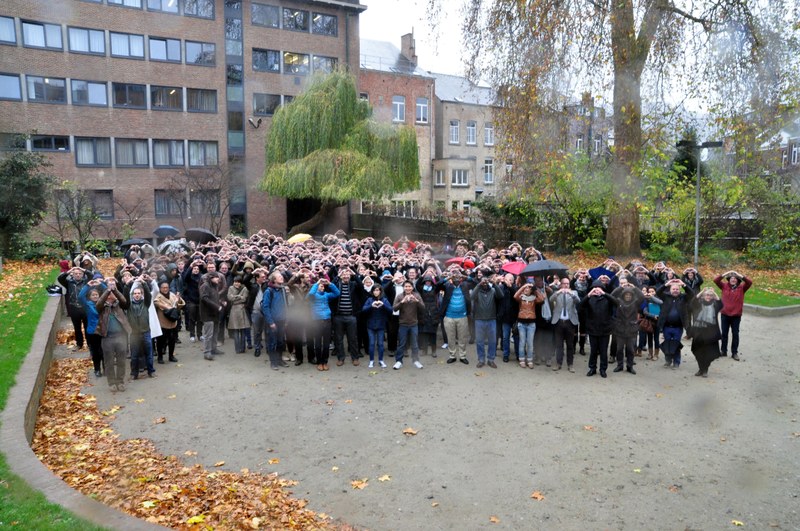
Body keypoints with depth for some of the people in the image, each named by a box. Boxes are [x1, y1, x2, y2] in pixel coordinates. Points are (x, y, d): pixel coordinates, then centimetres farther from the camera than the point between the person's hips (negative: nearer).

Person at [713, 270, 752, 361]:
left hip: (736, 315, -1)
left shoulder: (741, 288, -2)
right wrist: (725, 274, -18)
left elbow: (750, 282, -16)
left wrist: (741, 276, -21)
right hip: (724, 314, 1)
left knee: (735, 334, 7)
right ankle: (723, 351, 24)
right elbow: (716, 280, -10)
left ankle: (734, 352, 17)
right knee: (724, 333, 12)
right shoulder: (724, 286, 0)